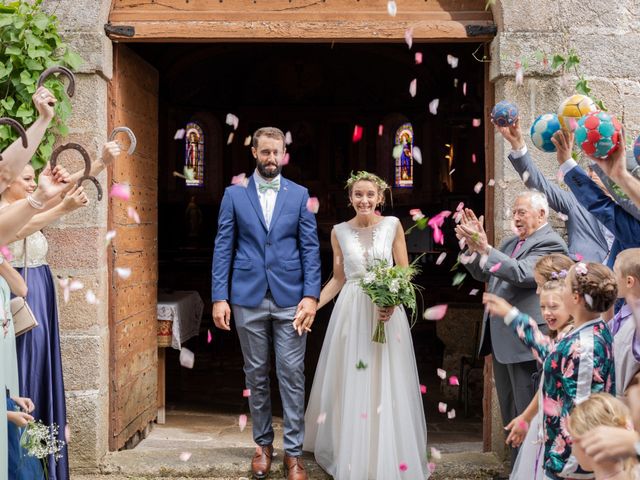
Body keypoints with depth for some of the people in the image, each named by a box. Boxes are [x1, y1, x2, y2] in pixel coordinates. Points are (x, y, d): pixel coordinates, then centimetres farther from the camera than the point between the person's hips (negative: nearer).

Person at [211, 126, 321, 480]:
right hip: (248, 298, 1)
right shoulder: (234, 195, 4)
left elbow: (310, 248, 2)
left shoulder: (299, 195, 5)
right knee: (256, 375, 10)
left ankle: (293, 452, 9)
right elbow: (223, 248, 2)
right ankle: (263, 444, 25)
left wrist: (311, 296, -8)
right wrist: (219, 297, -5)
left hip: (290, 298, 0)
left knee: (292, 374, 0)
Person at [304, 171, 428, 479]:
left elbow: (404, 272, 1)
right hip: (351, 312, 2)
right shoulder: (339, 231, 5)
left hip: (386, 310, -1)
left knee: (385, 383, 2)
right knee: (350, 383, 6)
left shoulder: (392, 225, 0)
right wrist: (311, 306, 2)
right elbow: (338, 279, 11)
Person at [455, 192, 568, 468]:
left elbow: (522, 273, -26)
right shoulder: (512, 243, 15)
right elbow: (482, 274, 14)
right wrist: (473, 245, -2)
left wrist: (484, 248, -29)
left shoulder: (550, 243, -11)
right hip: (501, 338, 9)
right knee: (510, 413, 18)